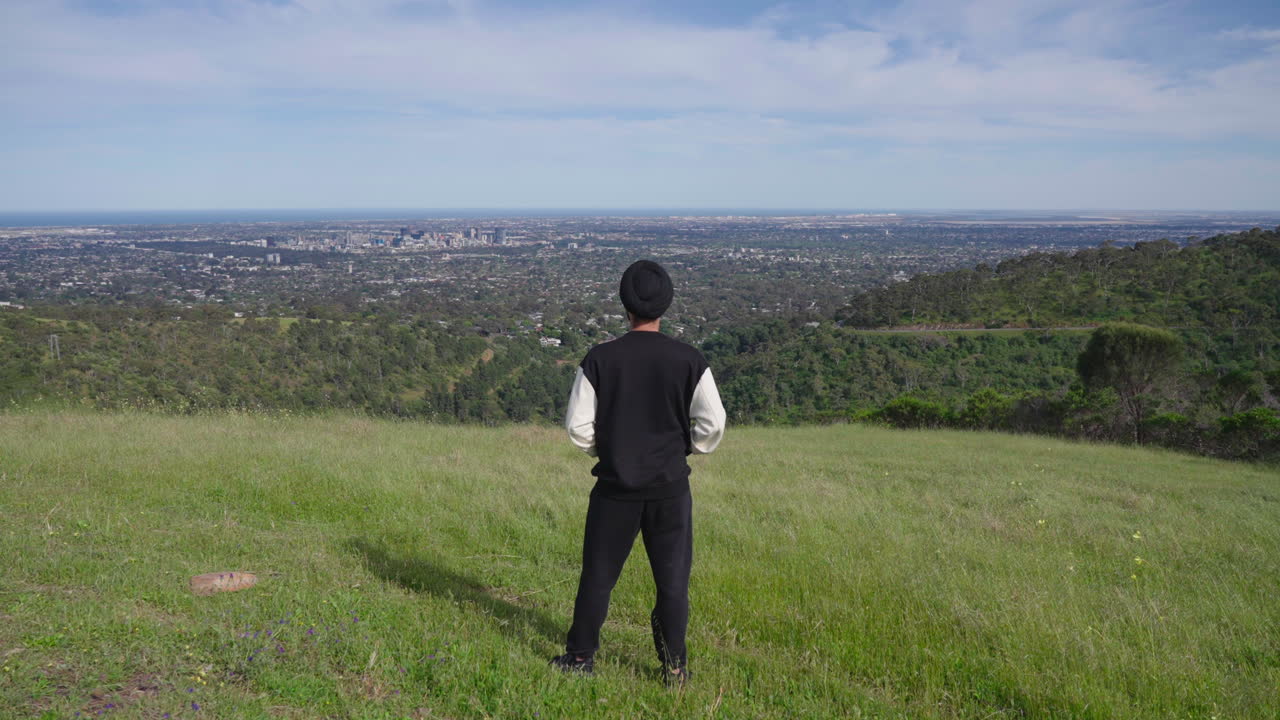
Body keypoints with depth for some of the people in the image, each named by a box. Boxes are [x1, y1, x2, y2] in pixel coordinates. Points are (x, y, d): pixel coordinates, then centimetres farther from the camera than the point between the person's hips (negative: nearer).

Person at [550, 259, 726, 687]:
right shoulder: (689, 361, -5)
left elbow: (577, 426, -3)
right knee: (672, 579, 9)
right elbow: (713, 424, -4)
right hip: (669, 486, 0)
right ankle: (675, 668, 14)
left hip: (615, 485, 0)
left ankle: (580, 657, 24)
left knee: (598, 574, 13)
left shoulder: (599, 359, -5)